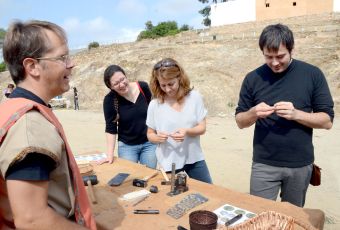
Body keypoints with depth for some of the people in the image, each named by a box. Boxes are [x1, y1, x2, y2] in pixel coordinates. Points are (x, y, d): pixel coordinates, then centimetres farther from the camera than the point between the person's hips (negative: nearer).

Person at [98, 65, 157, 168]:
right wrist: (110, 155, -14)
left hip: (150, 143, 1)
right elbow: (110, 128, -10)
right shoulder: (110, 99, -16)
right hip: (127, 146, -1)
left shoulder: (143, 87, -11)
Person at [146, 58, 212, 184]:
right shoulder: (155, 104, -8)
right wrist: (157, 137, -21)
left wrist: (187, 131, -24)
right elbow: (150, 134, 1)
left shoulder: (194, 97, -7)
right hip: (170, 163, -1)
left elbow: (202, 128, -4)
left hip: (194, 159, 2)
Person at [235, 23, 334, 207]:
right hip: (263, 164, 0)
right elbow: (240, 122, 2)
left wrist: (296, 114, -21)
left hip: (300, 164, 1)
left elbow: (327, 121, -4)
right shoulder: (253, 78, -2)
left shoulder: (312, 74, -4)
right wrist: (254, 113, -19)